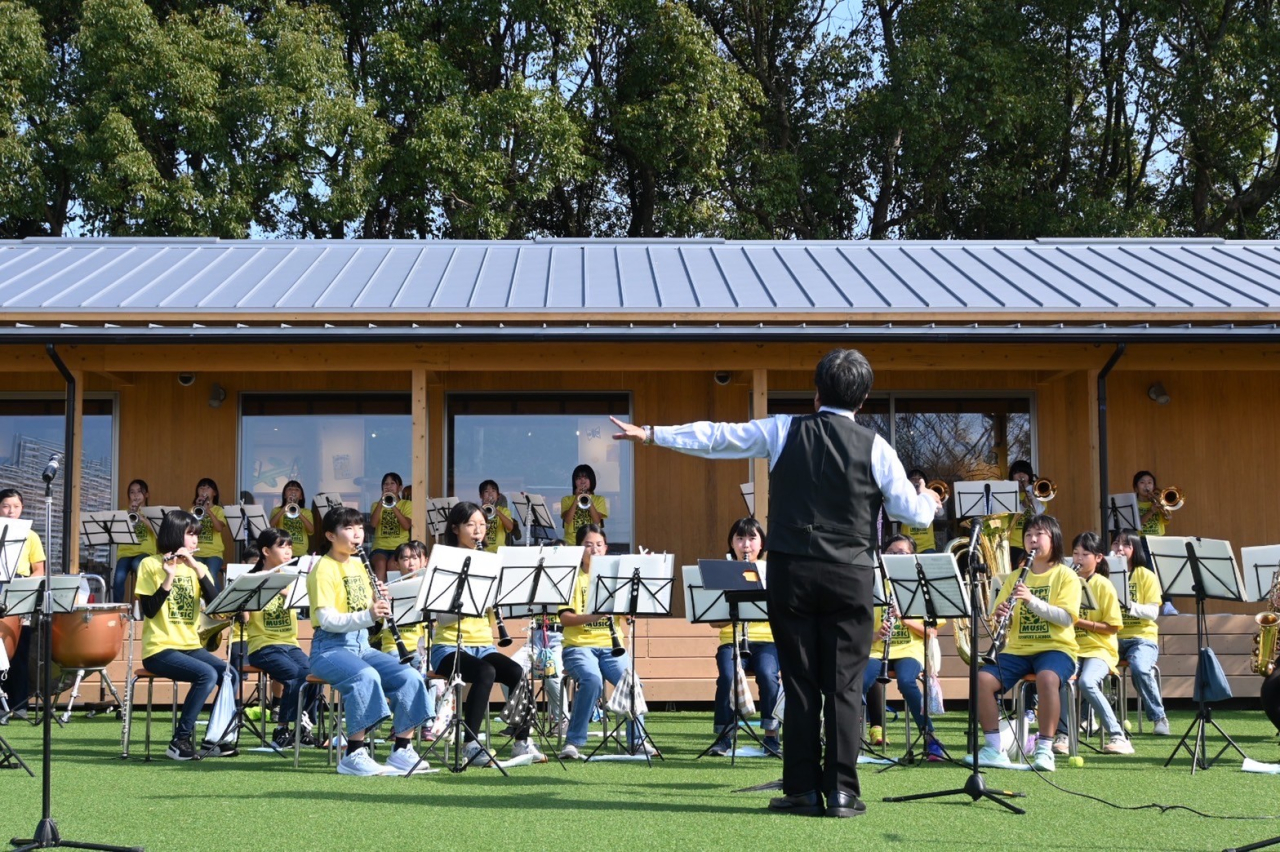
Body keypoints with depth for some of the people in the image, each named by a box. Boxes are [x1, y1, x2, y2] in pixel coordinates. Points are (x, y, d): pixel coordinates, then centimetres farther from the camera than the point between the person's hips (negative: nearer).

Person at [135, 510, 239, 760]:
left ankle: (212, 740, -5)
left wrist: (197, 569, -14)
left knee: (230, 675, -17)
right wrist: (169, 577, -22)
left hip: (190, 646, 6)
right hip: (160, 649, -6)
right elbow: (149, 610, -14)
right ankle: (180, 740, -18)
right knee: (207, 674, -28)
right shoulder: (150, 565, -3)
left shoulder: (197, 566, 12)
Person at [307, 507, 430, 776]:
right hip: (330, 646, -7)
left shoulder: (358, 565, 15)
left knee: (410, 677, -14)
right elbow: (327, 620, -19)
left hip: (361, 643, 7)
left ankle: (402, 750, -6)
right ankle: (354, 755, -29)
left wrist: (380, 604, -5)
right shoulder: (324, 569, -8)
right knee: (366, 676, -36)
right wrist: (368, 616, -32)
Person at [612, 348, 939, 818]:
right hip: (849, 576, -1)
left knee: (800, 683, 6)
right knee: (844, 685, 3)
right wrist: (929, 500, 27)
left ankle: (802, 790, 8)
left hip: (791, 572, 1)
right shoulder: (874, 447, -2)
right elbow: (913, 512, 3)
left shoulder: (783, 431, 0)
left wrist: (650, 434, 17)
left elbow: (715, 437, 6)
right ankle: (841, 790, 1)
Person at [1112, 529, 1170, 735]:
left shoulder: (1146, 575, 3)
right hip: (1111, 637, 2)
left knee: (1140, 668, -34)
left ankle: (1159, 717, -13)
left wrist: (1130, 606, -25)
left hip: (1141, 637, -2)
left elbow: (1153, 612, -7)